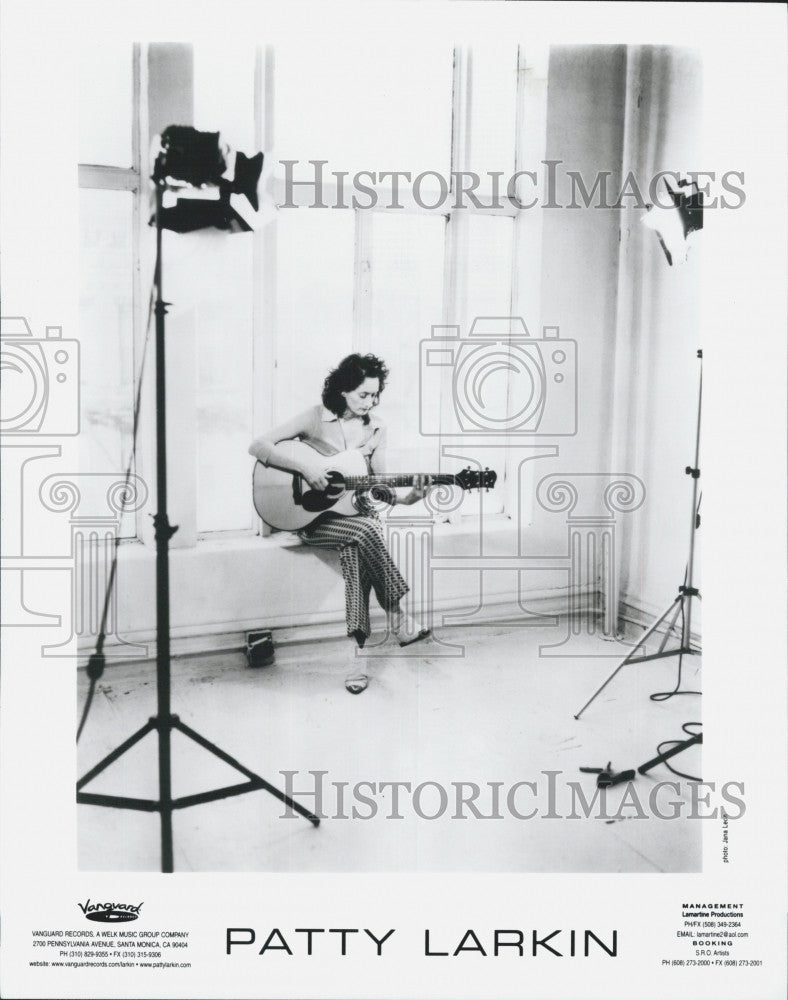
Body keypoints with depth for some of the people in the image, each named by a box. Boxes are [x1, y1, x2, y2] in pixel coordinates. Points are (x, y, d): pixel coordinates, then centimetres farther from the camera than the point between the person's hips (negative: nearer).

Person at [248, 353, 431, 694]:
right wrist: (304, 467, -23)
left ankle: (355, 648, -30)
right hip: (313, 515, -3)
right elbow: (258, 446, -13)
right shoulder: (316, 418, -7)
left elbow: (377, 485, 7)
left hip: (357, 510, 3)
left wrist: (406, 498, -13)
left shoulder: (375, 428, 6)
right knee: (365, 531, -33)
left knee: (354, 550, -32)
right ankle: (398, 617, -17)